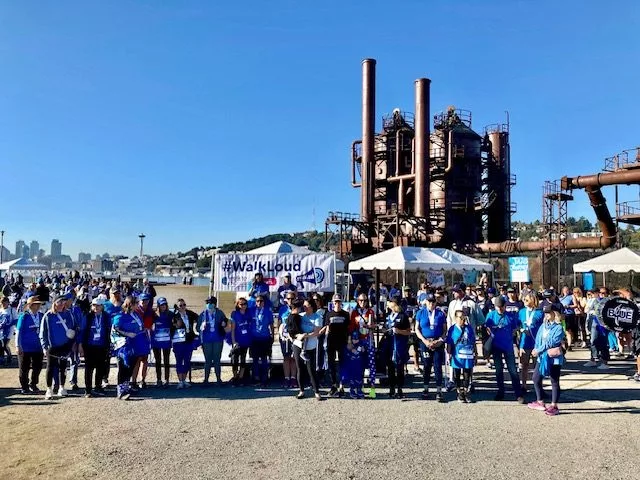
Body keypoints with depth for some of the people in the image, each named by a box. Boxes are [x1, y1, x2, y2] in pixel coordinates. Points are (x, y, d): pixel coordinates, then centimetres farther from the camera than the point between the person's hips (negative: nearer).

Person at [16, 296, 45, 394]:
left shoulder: (41, 316, 3)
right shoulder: (24, 316, -9)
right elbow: (18, 331, -8)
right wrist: (18, 346, -10)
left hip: (38, 347, 4)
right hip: (25, 348, -4)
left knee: (37, 367, 11)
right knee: (24, 368, 8)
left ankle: (33, 385, 28)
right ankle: (24, 387, 23)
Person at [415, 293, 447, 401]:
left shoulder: (440, 314, 4)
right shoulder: (420, 313, 4)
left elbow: (445, 330, 6)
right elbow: (417, 329, 5)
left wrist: (440, 340, -10)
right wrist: (424, 340, -8)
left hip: (438, 343, 0)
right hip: (425, 343, 1)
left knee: (438, 367, -2)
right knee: (426, 366, 8)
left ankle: (439, 391, 4)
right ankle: (426, 389, 20)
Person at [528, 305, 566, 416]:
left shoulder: (559, 328, -10)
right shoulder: (543, 326, 10)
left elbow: (551, 342, -17)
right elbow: (538, 339, 7)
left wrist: (538, 350, -16)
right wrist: (536, 350, -10)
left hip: (554, 358, -7)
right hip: (542, 357, 7)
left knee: (555, 382, 4)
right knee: (536, 378, 12)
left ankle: (554, 406, 13)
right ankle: (540, 403, 25)